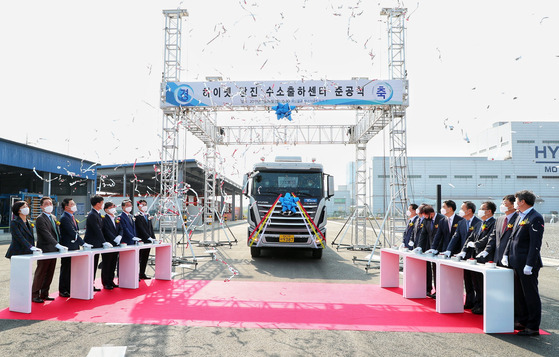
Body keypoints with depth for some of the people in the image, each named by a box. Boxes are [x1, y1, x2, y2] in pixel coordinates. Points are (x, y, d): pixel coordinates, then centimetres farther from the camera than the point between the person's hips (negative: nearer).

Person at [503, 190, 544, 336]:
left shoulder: (535, 218, -15)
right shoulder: (520, 216, 14)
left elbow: (536, 243, -19)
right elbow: (512, 237, 19)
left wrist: (529, 265, -22)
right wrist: (506, 254, 12)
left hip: (527, 265, -9)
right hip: (516, 263, 9)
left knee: (531, 295, 1)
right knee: (519, 294, 17)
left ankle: (533, 327, 11)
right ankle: (522, 321, 29)